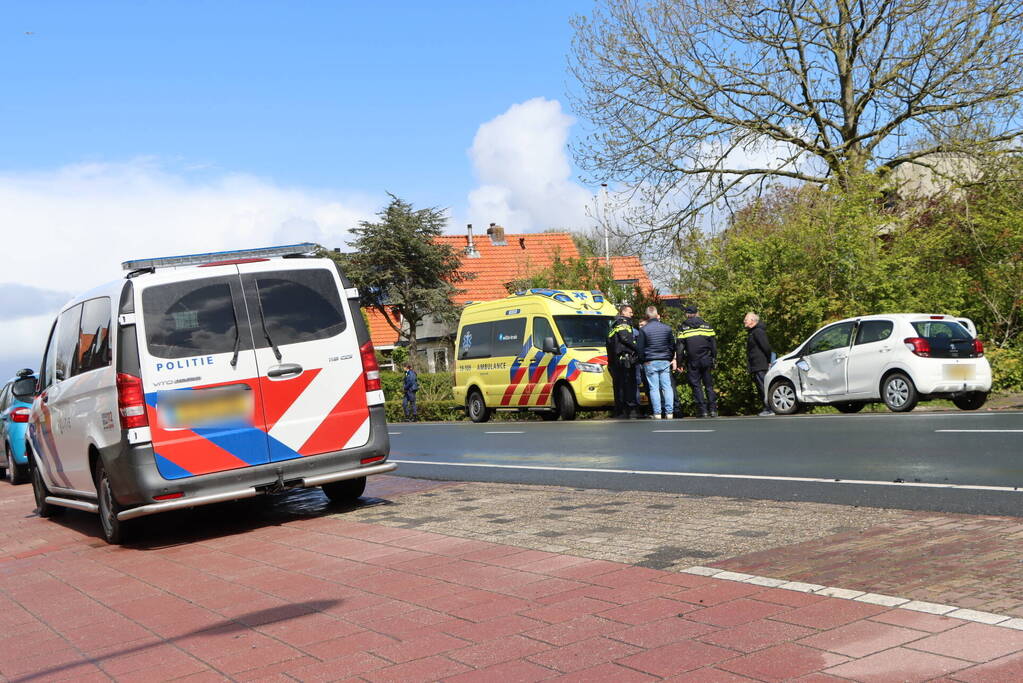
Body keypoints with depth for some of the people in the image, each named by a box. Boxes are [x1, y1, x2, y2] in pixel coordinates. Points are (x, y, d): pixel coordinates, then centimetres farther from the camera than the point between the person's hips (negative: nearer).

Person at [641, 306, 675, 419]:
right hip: (665, 362, 3)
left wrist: (643, 361, 9)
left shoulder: (644, 330, -6)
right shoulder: (667, 328, 4)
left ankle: (657, 413, -4)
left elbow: (641, 348, -3)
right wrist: (671, 359, 22)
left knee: (654, 388, 0)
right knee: (667, 387, 4)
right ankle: (669, 412, -1)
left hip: (650, 363, -3)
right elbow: (672, 345, 11)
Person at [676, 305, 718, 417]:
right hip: (706, 360, 2)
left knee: (696, 386, 3)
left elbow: (679, 347, -3)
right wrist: (714, 359, 14)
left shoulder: (683, 328, 0)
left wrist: (681, 362, 2)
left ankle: (703, 410, -2)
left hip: (692, 362, -2)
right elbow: (713, 344, 8)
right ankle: (713, 409, 5)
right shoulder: (706, 326, 6)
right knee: (709, 385, 10)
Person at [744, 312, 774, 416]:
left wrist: (768, 361, -12)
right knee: (761, 388, 11)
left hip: (760, 367, -11)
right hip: (755, 367, 11)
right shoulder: (751, 332, 20)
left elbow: (766, 347, -18)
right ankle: (766, 408, 14)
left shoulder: (758, 332, -12)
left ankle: (769, 409, -12)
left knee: (764, 387, -12)